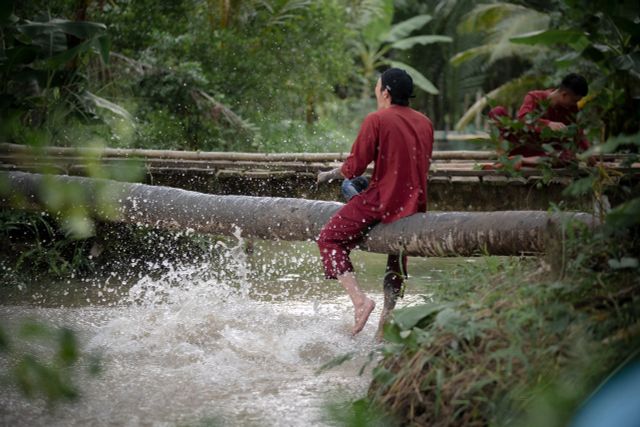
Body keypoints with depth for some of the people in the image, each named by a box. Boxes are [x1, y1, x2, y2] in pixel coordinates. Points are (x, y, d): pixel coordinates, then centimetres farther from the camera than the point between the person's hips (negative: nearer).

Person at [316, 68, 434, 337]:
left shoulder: (377, 120, -11)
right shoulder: (424, 123, 10)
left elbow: (355, 167, -11)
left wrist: (330, 175, 8)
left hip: (381, 201, -7)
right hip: (414, 203, 7)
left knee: (330, 239, 4)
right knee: (396, 259, 25)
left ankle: (359, 300, -12)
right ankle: (386, 319, 29)